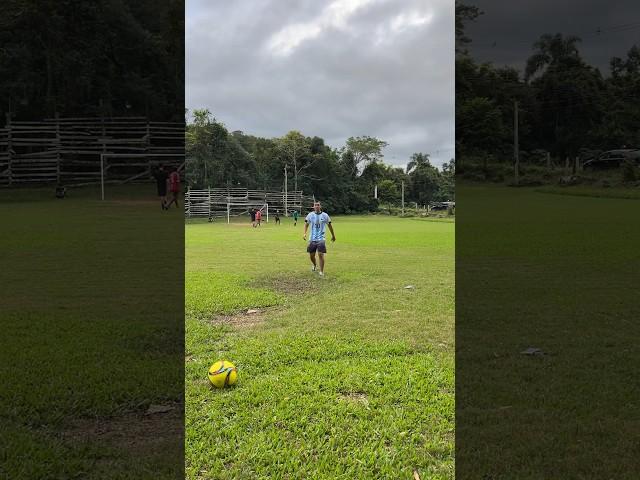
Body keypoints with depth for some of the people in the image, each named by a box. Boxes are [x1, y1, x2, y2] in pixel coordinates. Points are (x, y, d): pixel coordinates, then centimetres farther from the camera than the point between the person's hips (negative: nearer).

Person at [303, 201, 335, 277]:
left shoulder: (325, 215, -3)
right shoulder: (310, 215, -1)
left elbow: (329, 225, 10)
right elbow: (306, 224, 7)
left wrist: (333, 235, 17)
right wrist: (304, 233, -8)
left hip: (321, 239, -2)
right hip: (312, 239, 2)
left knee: (321, 255, -12)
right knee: (311, 255, 9)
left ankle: (321, 271, 1)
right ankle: (315, 265, 42)